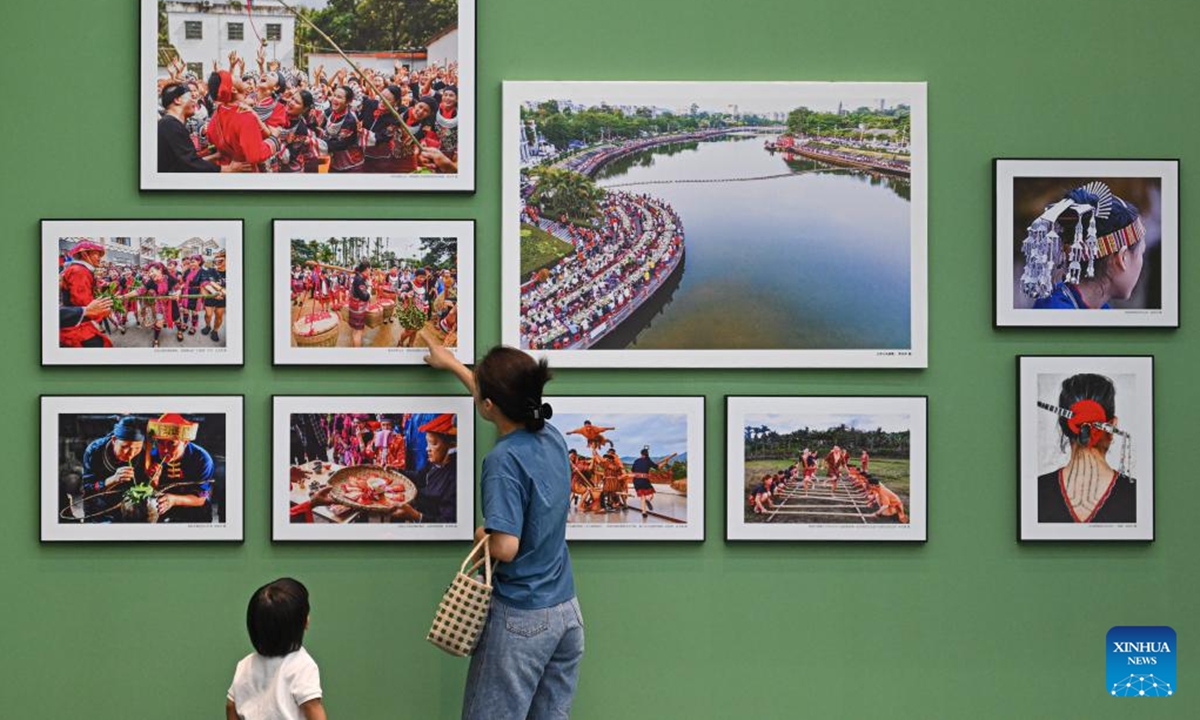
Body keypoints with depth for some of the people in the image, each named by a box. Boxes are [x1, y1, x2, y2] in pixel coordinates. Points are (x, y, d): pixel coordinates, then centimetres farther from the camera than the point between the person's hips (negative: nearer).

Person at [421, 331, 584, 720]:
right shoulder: (552, 437, 4)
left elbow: (506, 547, -24)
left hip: (522, 619, -7)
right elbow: (505, 403, 25)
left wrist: (482, 535, -2)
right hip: (568, 613, 7)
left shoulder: (504, 459, -19)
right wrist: (451, 363, 36)